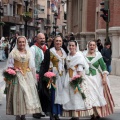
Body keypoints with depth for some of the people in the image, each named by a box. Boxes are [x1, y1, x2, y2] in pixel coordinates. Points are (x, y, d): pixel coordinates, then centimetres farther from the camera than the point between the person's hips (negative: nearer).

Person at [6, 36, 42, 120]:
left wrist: (34, 77, 10)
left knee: (28, 95, 1)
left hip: (28, 77, 3)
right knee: (18, 95, -4)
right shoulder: (13, 53, 2)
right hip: (17, 77, -3)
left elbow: (32, 67, 13)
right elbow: (10, 66, 2)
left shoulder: (29, 53, 11)